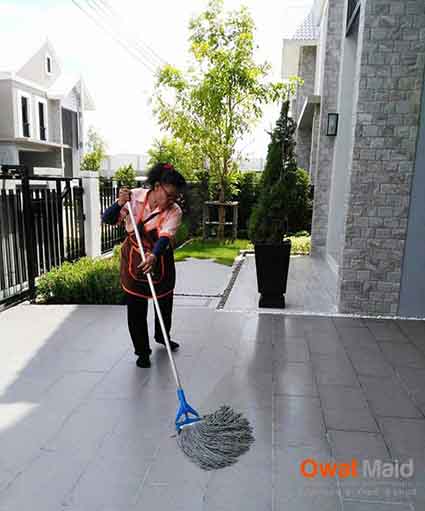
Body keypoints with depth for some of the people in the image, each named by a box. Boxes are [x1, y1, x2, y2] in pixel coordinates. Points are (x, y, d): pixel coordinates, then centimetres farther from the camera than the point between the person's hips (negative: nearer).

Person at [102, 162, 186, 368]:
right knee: (136, 309, 2)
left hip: (160, 261, 1)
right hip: (133, 260, -1)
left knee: (164, 302, 18)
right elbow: (108, 219, -12)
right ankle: (142, 351, 21)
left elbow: (164, 237, -33)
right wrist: (120, 203, -31)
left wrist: (154, 256, -53)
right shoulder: (135, 197, -16)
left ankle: (161, 336, 47)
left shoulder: (174, 212, -18)